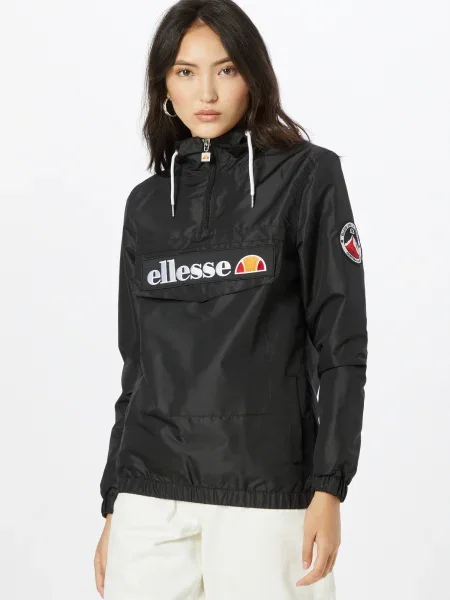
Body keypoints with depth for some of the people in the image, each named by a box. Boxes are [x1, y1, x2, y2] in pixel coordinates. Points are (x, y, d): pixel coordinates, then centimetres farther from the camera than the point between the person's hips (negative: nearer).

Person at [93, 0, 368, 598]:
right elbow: (137, 364, 15)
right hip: (150, 493, 4)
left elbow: (341, 344, -4)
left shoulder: (307, 176, 0)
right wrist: (113, 506, 13)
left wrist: (328, 490, -11)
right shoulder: (146, 203, 11)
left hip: (264, 491, -4)